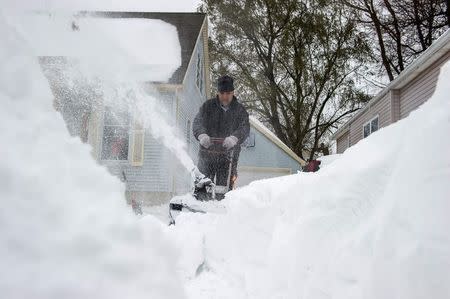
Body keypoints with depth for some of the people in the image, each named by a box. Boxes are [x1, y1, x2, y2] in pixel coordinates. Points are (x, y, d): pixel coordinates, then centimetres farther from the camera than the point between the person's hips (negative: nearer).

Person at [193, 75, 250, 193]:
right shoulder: (208, 106, 5)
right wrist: (202, 135, -32)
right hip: (208, 153, 0)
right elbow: (198, 122, -9)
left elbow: (244, 128, -10)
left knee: (224, 187, -2)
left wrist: (234, 138, -33)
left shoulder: (240, 110, 5)